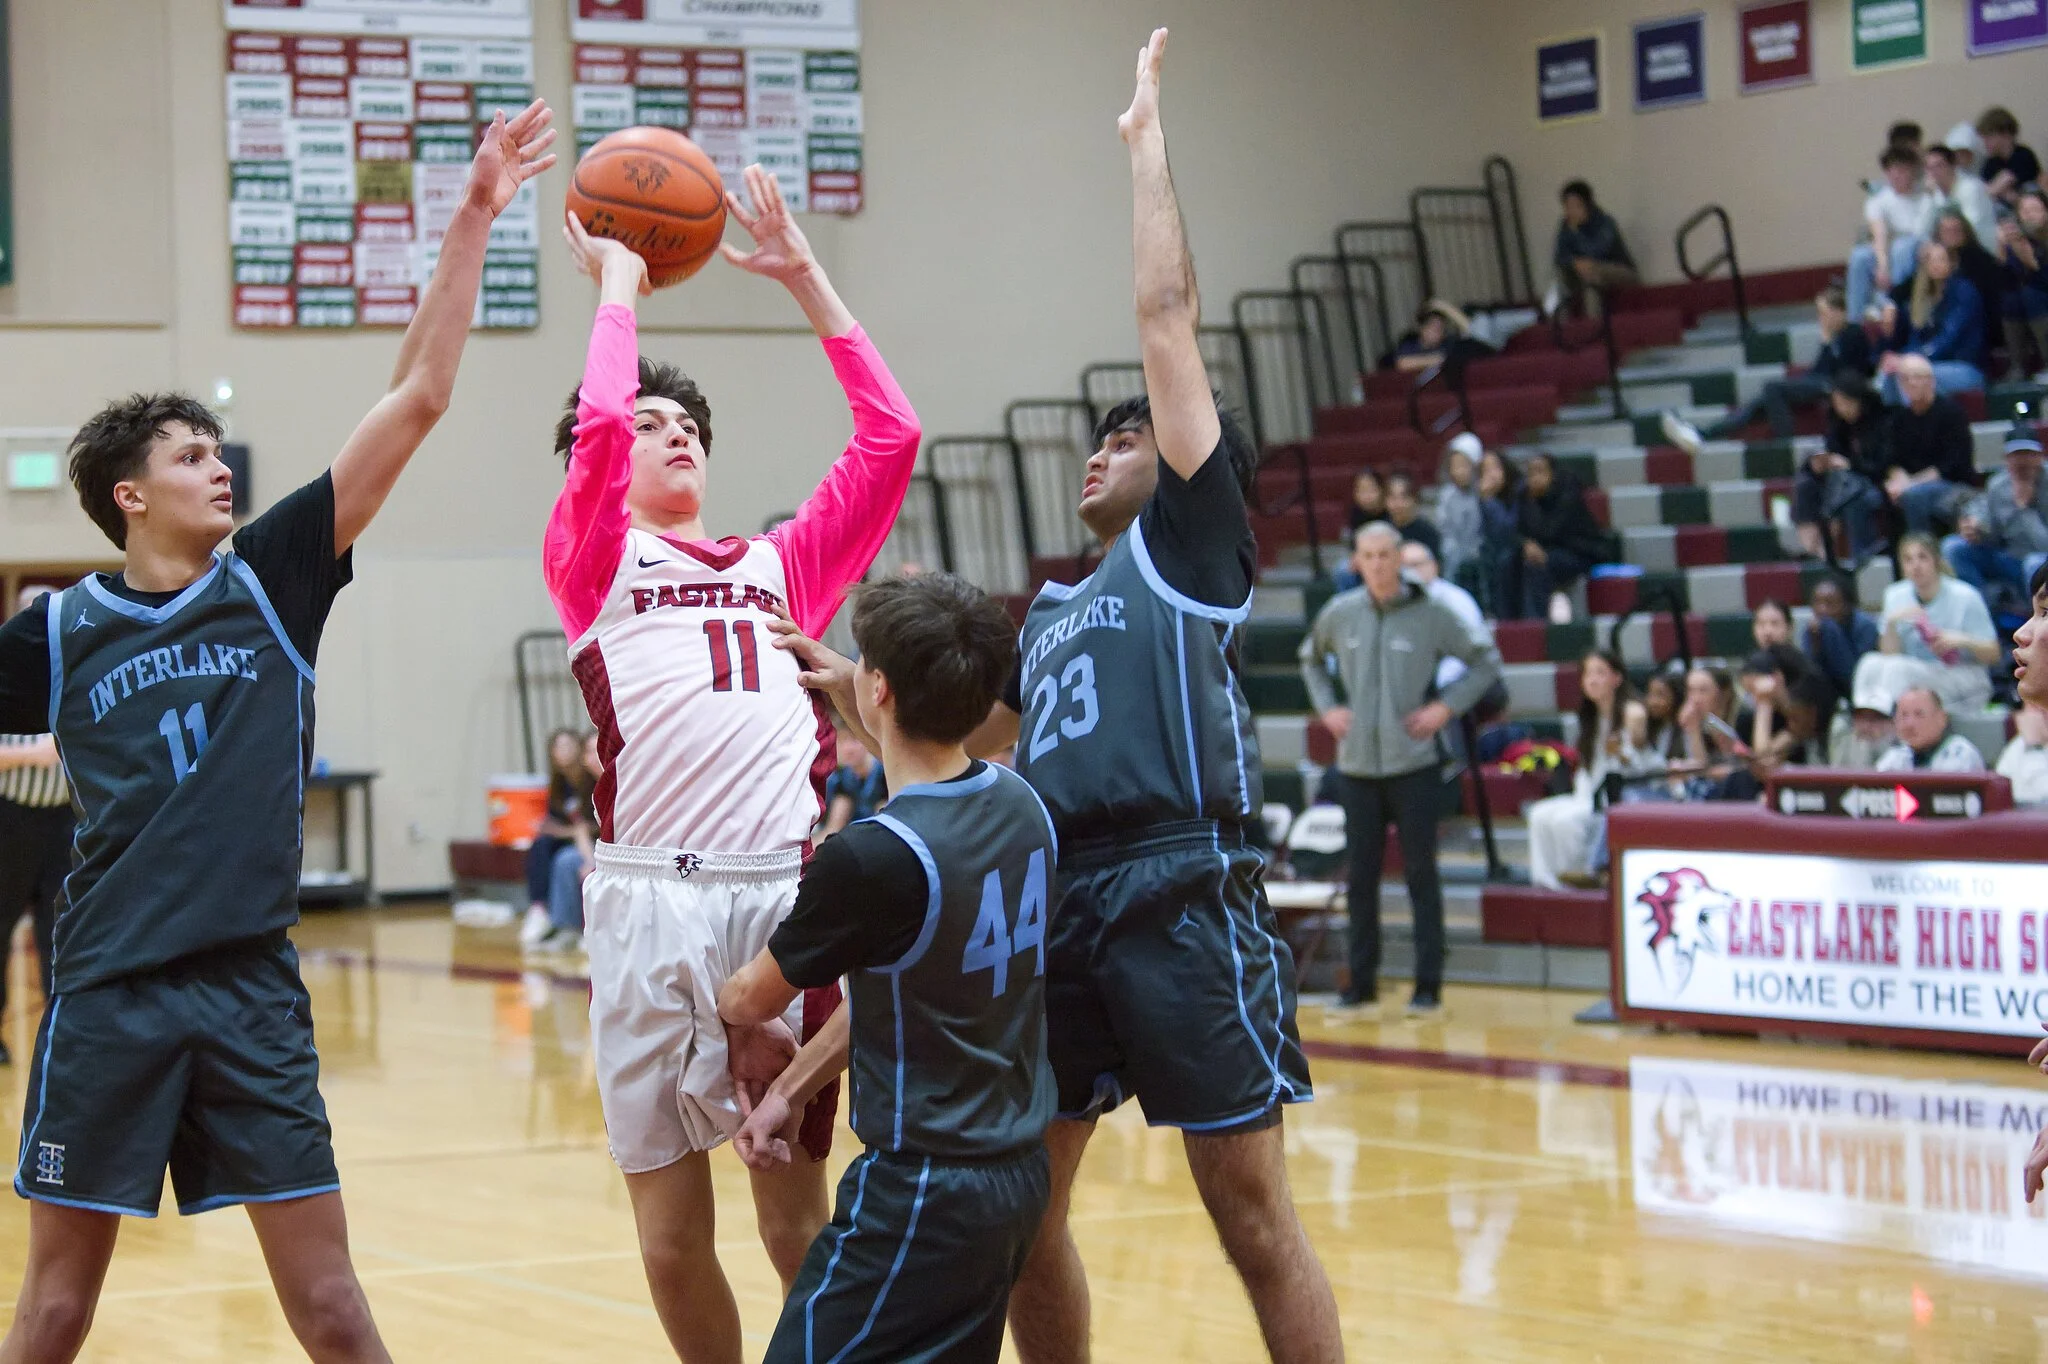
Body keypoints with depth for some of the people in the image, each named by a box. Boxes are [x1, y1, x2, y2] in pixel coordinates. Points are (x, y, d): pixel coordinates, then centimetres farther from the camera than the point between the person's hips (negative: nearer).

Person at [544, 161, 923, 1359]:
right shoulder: (593, 564, 12)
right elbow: (595, 425, -5)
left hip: (790, 890, 2)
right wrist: (619, 285, 10)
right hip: (656, 896, -2)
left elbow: (891, 437, 16)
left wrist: (806, 278, 18)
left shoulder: (783, 566, 22)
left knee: (797, 1217, 3)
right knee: (672, 1227, 3)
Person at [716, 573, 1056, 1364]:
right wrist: (792, 1088, 14)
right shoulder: (1021, 807, 1)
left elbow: (754, 1001, -2)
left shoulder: (873, 856, -23)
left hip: (925, 1192, -8)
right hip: (1018, 1173, 8)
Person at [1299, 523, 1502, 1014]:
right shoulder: (1339, 614, 4)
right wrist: (1326, 707, 9)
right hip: (1357, 766, 3)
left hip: (1415, 766, -3)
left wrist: (1446, 707, -6)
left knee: (1421, 872, 0)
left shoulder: (1431, 614, -4)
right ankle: (1362, 982, 16)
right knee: (1362, 875, 7)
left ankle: (1428, 985, 5)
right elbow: (1311, 659, 23)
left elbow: (1486, 661, 4)